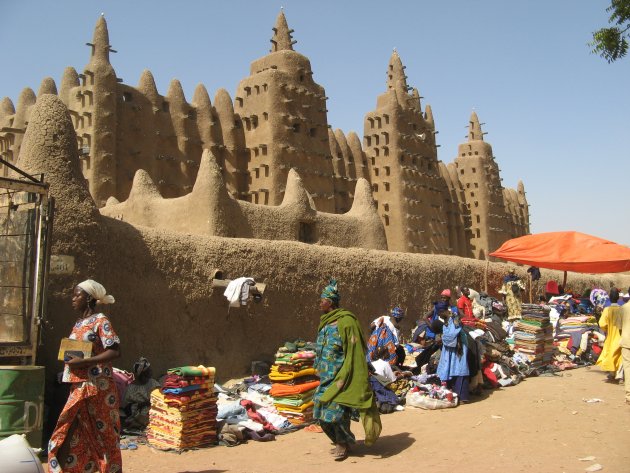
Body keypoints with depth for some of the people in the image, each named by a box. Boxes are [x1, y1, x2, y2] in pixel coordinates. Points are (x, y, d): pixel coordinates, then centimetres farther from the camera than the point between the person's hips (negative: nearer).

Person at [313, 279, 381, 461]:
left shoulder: (346, 321, -15)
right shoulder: (325, 323, 11)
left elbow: (354, 353, -16)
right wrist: (319, 369, 20)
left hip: (341, 377, -8)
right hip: (326, 378, 8)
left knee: (336, 411, -7)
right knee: (322, 413, 10)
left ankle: (344, 443, 14)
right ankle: (340, 441, 28)